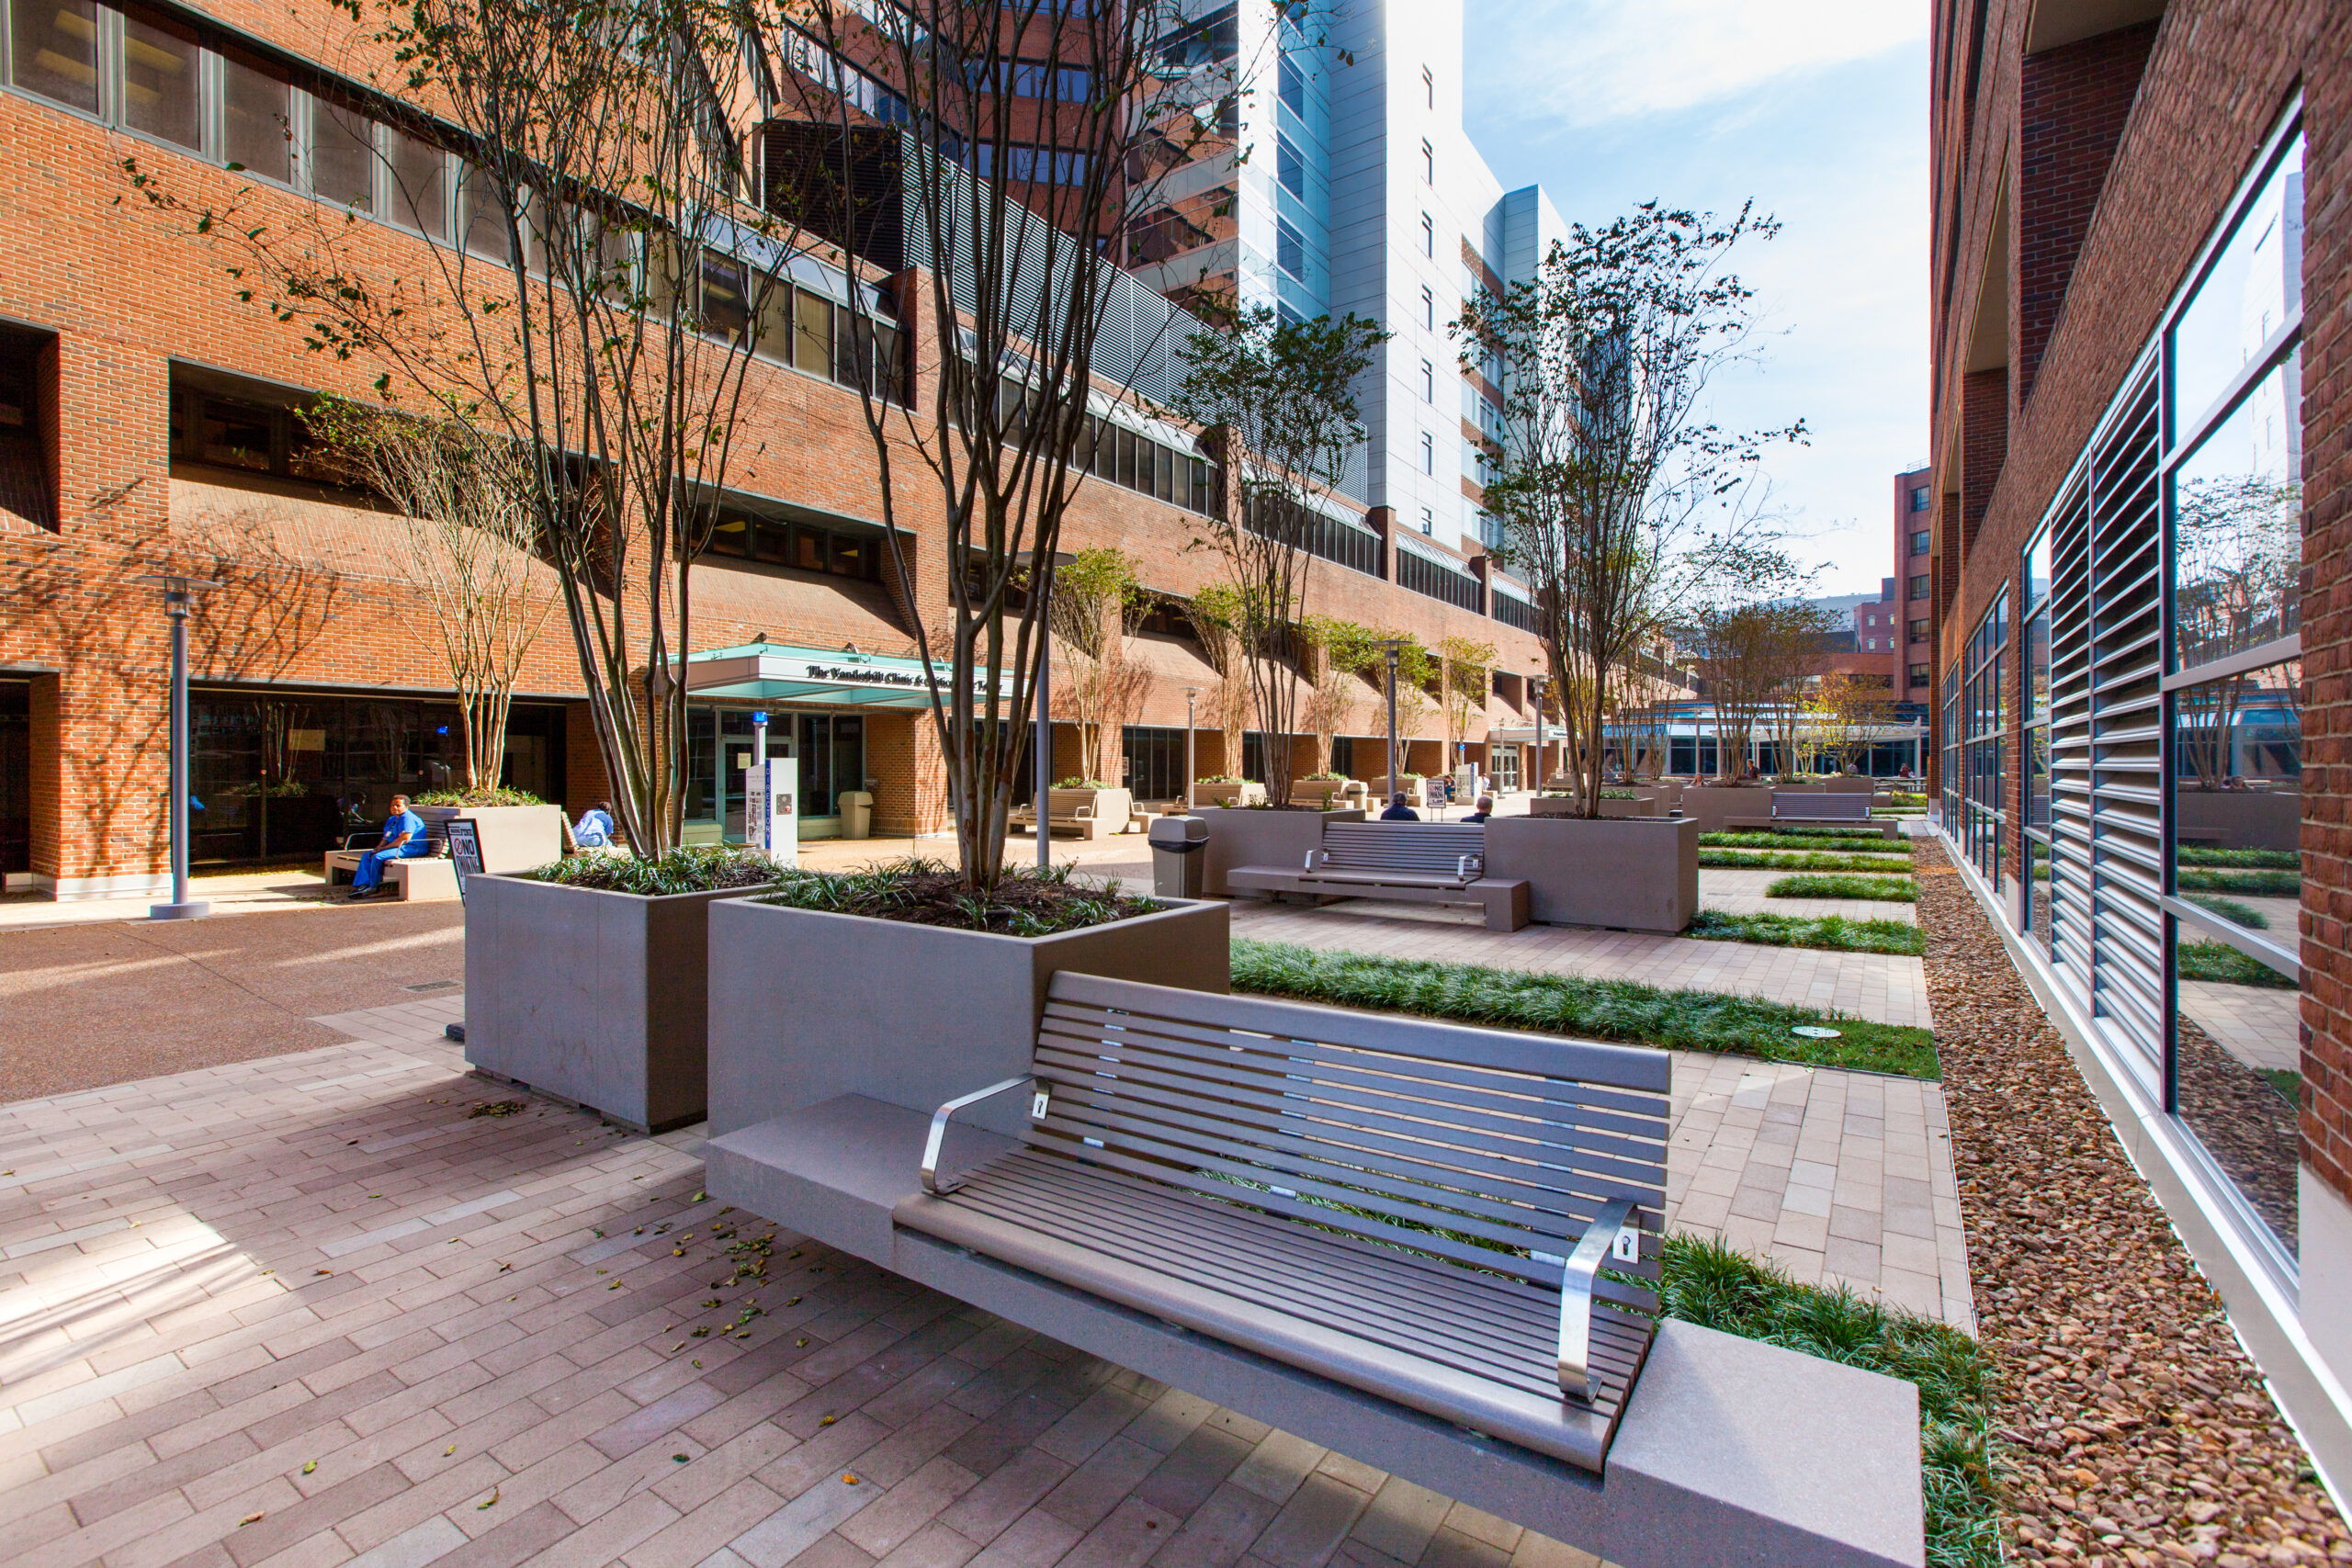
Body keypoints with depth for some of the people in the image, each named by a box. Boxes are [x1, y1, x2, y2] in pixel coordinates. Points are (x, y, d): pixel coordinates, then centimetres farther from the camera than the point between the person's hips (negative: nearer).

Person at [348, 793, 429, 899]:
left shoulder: (407, 818, -13)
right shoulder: (391, 819, 21)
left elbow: (404, 839, -23)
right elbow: (386, 838, 25)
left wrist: (384, 848, -15)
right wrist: (379, 847, 2)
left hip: (410, 849, -11)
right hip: (394, 847, 11)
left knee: (378, 857, -25)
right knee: (366, 856, 5)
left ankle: (373, 887, -10)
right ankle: (362, 885, -7)